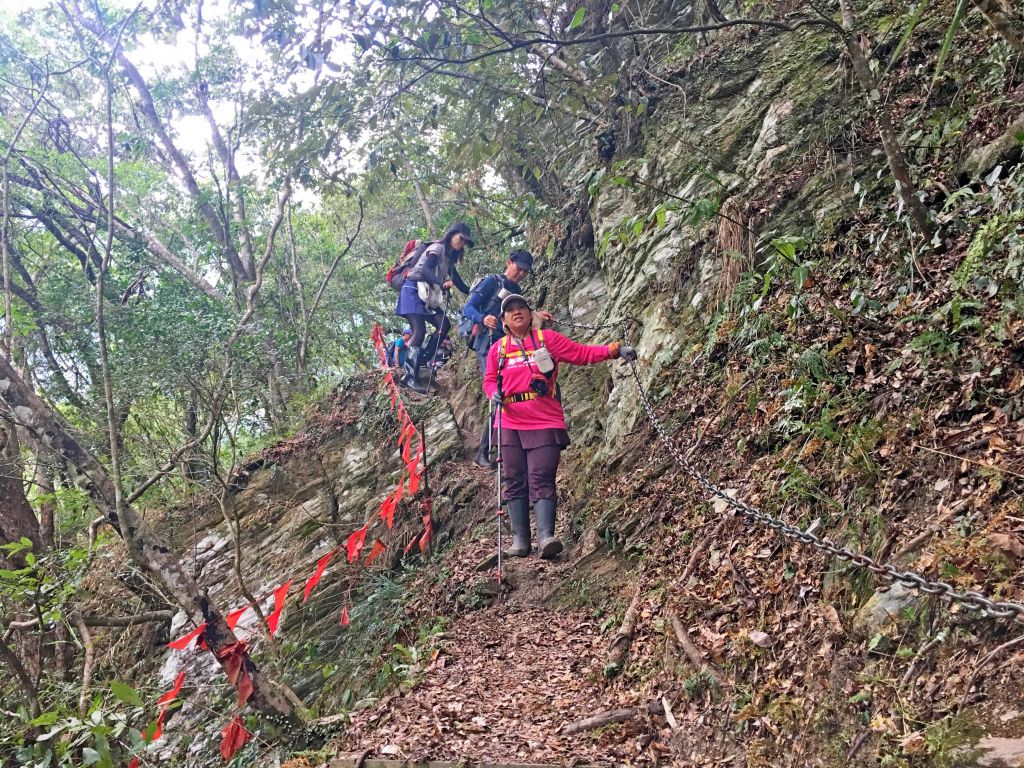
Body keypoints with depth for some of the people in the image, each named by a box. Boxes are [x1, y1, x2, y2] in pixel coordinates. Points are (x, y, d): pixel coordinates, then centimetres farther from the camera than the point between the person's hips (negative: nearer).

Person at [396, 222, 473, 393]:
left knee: (444, 325, -7)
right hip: (413, 290, -9)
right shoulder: (437, 248, -10)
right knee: (420, 331, -20)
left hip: (426, 295, 9)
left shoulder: (449, 257, 18)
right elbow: (425, 270, -25)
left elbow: (455, 278, 24)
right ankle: (410, 377, -24)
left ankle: (424, 362, -2)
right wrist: (442, 283, -38)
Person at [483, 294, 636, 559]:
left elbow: (582, 353, 3)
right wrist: (494, 393, -5)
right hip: (510, 426, 3)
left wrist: (615, 350, -8)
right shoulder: (498, 349, 12)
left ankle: (545, 537, -19)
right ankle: (519, 540, 4)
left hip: (545, 423, -3)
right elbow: (489, 379, 18)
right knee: (515, 483, 2)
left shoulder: (547, 339, 5)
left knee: (541, 480, -12)